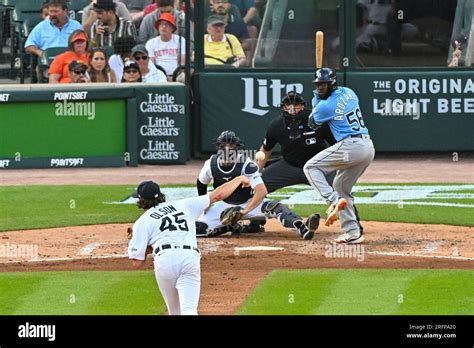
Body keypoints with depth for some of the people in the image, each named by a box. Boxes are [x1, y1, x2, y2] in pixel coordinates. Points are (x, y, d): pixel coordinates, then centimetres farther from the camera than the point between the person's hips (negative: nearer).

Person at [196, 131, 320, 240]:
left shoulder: (246, 165, -26)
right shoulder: (211, 165, -16)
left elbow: (262, 191, -35)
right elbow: (201, 184, 7)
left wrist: (244, 211, -39)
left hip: (248, 203, -3)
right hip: (224, 206, 3)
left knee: (274, 207, -33)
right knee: (199, 228, -20)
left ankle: (303, 229, -53)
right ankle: (231, 227, 3)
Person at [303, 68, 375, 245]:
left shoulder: (326, 105, -8)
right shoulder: (349, 93, 14)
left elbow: (312, 123, 12)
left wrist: (316, 99, 21)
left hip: (350, 147, -8)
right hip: (368, 148, 8)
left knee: (311, 167, 4)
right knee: (341, 187, 20)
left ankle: (334, 201, -16)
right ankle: (352, 232, 14)